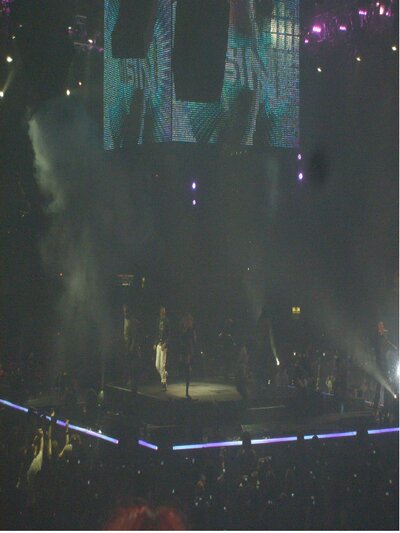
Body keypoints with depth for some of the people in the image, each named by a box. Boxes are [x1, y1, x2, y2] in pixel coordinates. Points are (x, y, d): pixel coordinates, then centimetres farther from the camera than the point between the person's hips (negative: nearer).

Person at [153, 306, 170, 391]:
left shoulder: (167, 322, -7)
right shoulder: (159, 321, 12)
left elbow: (169, 334, -10)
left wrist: (165, 344, -18)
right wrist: (155, 344, 12)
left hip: (164, 345, -6)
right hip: (158, 344, 6)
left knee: (162, 365, -7)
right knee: (157, 365, 6)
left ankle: (164, 383, 0)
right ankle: (165, 374, 30)